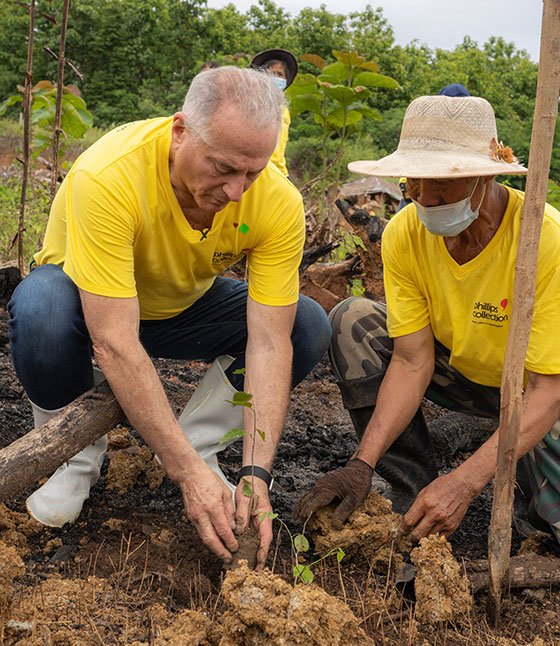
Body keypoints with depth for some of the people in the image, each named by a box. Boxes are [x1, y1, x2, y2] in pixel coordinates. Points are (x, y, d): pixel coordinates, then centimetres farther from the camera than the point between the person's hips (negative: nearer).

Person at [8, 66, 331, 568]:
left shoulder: (279, 204, -26)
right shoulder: (108, 176, -38)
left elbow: (270, 343, -27)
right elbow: (114, 343, -40)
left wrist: (257, 473, -36)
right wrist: (187, 472, -41)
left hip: (187, 306, 3)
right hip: (91, 304, -3)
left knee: (309, 327, -19)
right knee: (40, 307, -38)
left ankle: (197, 441, -1)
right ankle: (76, 453, -8)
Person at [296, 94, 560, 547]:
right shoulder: (404, 234, -18)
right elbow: (411, 360, -17)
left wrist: (464, 482, -38)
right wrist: (363, 463, -28)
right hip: (463, 374, 4)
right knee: (353, 321, -16)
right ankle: (413, 492, -10)